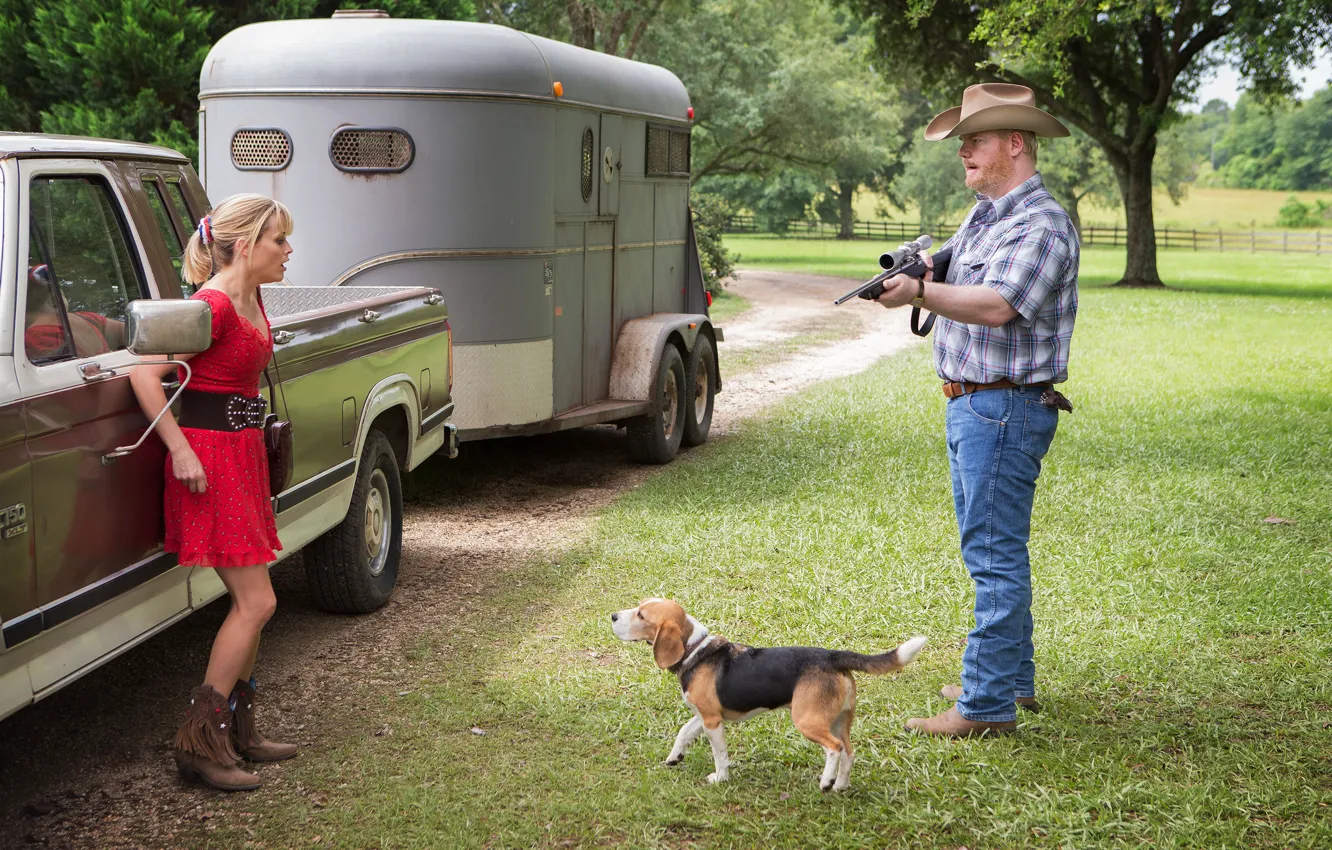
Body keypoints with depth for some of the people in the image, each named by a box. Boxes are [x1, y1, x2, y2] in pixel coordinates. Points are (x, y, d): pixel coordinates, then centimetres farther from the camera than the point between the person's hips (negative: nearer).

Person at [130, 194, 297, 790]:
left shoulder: (250, 301, 11)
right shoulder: (215, 304, -17)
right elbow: (144, 373, -21)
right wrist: (181, 451, -20)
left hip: (244, 453, 9)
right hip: (211, 459, -9)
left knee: (250, 602, 12)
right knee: (255, 602, -9)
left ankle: (238, 733, 22)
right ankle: (199, 741, -2)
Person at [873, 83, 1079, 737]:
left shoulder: (1041, 225, -15)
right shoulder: (983, 214, 17)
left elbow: (997, 305, -29)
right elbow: (955, 286, 15)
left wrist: (921, 292, -39)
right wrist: (920, 271, -6)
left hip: (1005, 407, -10)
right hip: (969, 405, 10)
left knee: (994, 553, -8)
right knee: (990, 547, 17)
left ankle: (988, 704, -5)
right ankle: (1011, 678, 28)